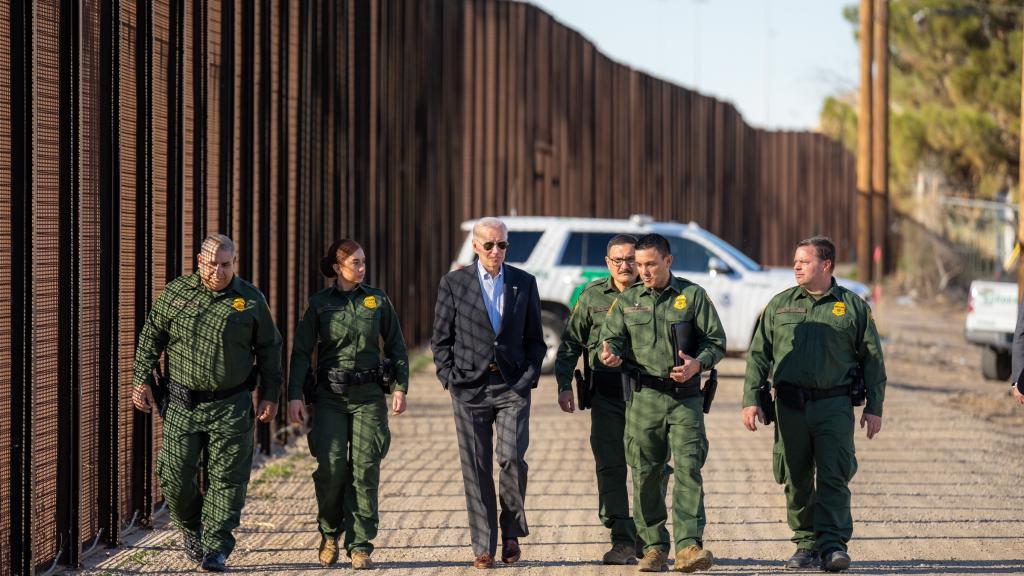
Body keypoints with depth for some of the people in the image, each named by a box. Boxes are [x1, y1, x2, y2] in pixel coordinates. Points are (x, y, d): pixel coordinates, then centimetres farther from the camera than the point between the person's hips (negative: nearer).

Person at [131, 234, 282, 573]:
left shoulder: (251, 300, 1)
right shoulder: (175, 293, 2)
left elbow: (269, 349, 9)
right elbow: (150, 337, 10)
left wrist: (270, 395, 5)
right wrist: (142, 380, 4)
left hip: (231, 408, -1)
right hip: (182, 404, 1)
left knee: (226, 479, -3)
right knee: (174, 475, 2)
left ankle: (216, 548, 4)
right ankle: (191, 528, 28)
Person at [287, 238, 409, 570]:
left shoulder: (378, 300, 7)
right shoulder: (319, 304, 3)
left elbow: (396, 347, 12)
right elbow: (301, 352, 2)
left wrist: (400, 388, 3)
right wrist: (294, 396, -7)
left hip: (368, 395, 1)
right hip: (329, 396, -1)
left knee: (365, 469, -4)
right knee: (331, 468, -8)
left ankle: (360, 546, 1)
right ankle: (329, 533, 15)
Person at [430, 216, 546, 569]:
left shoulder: (524, 283, 8)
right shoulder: (454, 283, 4)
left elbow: (535, 339, 12)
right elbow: (441, 339, 7)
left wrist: (529, 377, 0)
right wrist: (449, 378, -3)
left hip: (512, 387, 0)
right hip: (470, 388, 0)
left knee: (512, 458, -13)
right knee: (476, 469, 0)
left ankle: (511, 532, 8)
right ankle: (484, 547, 7)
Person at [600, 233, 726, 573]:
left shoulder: (693, 296, 5)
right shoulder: (627, 302, 12)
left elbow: (716, 341, 5)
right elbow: (612, 337, 14)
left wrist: (698, 364, -14)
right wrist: (609, 353, -10)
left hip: (686, 398, -2)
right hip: (644, 398, 2)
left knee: (688, 469, -11)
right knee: (645, 474, 4)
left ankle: (688, 546, -16)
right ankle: (654, 547, 13)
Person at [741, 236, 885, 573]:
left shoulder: (853, 306, 5)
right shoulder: (780, 305, 11)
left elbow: (872, 359, 7)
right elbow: (758, 354, 11)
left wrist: (874, 407, 1)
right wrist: (751, 399, 2)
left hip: (834, 405, -3)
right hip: (790, 406, 3)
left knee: (833, 476, -10)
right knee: (797, 480, 5)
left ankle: (832, 544, -11)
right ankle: (806, 545, 13)